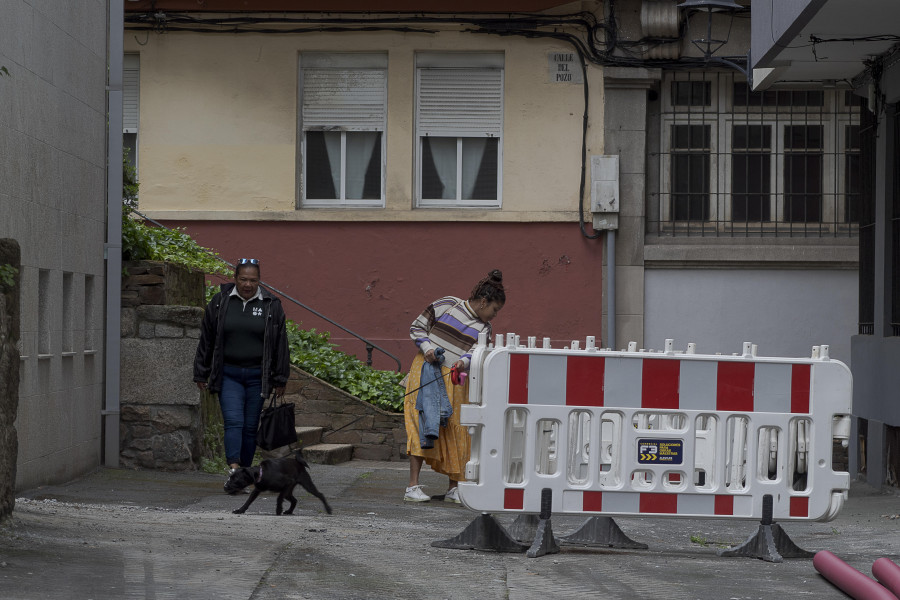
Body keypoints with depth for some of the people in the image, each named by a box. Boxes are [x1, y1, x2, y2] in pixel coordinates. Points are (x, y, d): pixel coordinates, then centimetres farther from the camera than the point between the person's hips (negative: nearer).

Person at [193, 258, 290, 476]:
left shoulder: (271, 306, 2)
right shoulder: (220, 302, 1)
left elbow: (280, 344, 5)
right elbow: (206, 341, 7)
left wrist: (280, 380, 4)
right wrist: (201, 374, 6)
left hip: (257, 376, 1)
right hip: (228, 375, -1)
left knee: (250, 426, 5)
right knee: (233, 421, -14)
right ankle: (234, 469, -24)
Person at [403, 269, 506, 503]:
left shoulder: (484, 328, 10)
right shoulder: (447, 304, 1)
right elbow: (417, 327, 4)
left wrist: (464, 362, -29)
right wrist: (427, 347, -14)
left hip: (454, 380, 4)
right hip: (426, 370, -4)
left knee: (455, 429, 2)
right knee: (421, 422, -10)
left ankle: (453, 488, 13)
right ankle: (413, 487, -11)